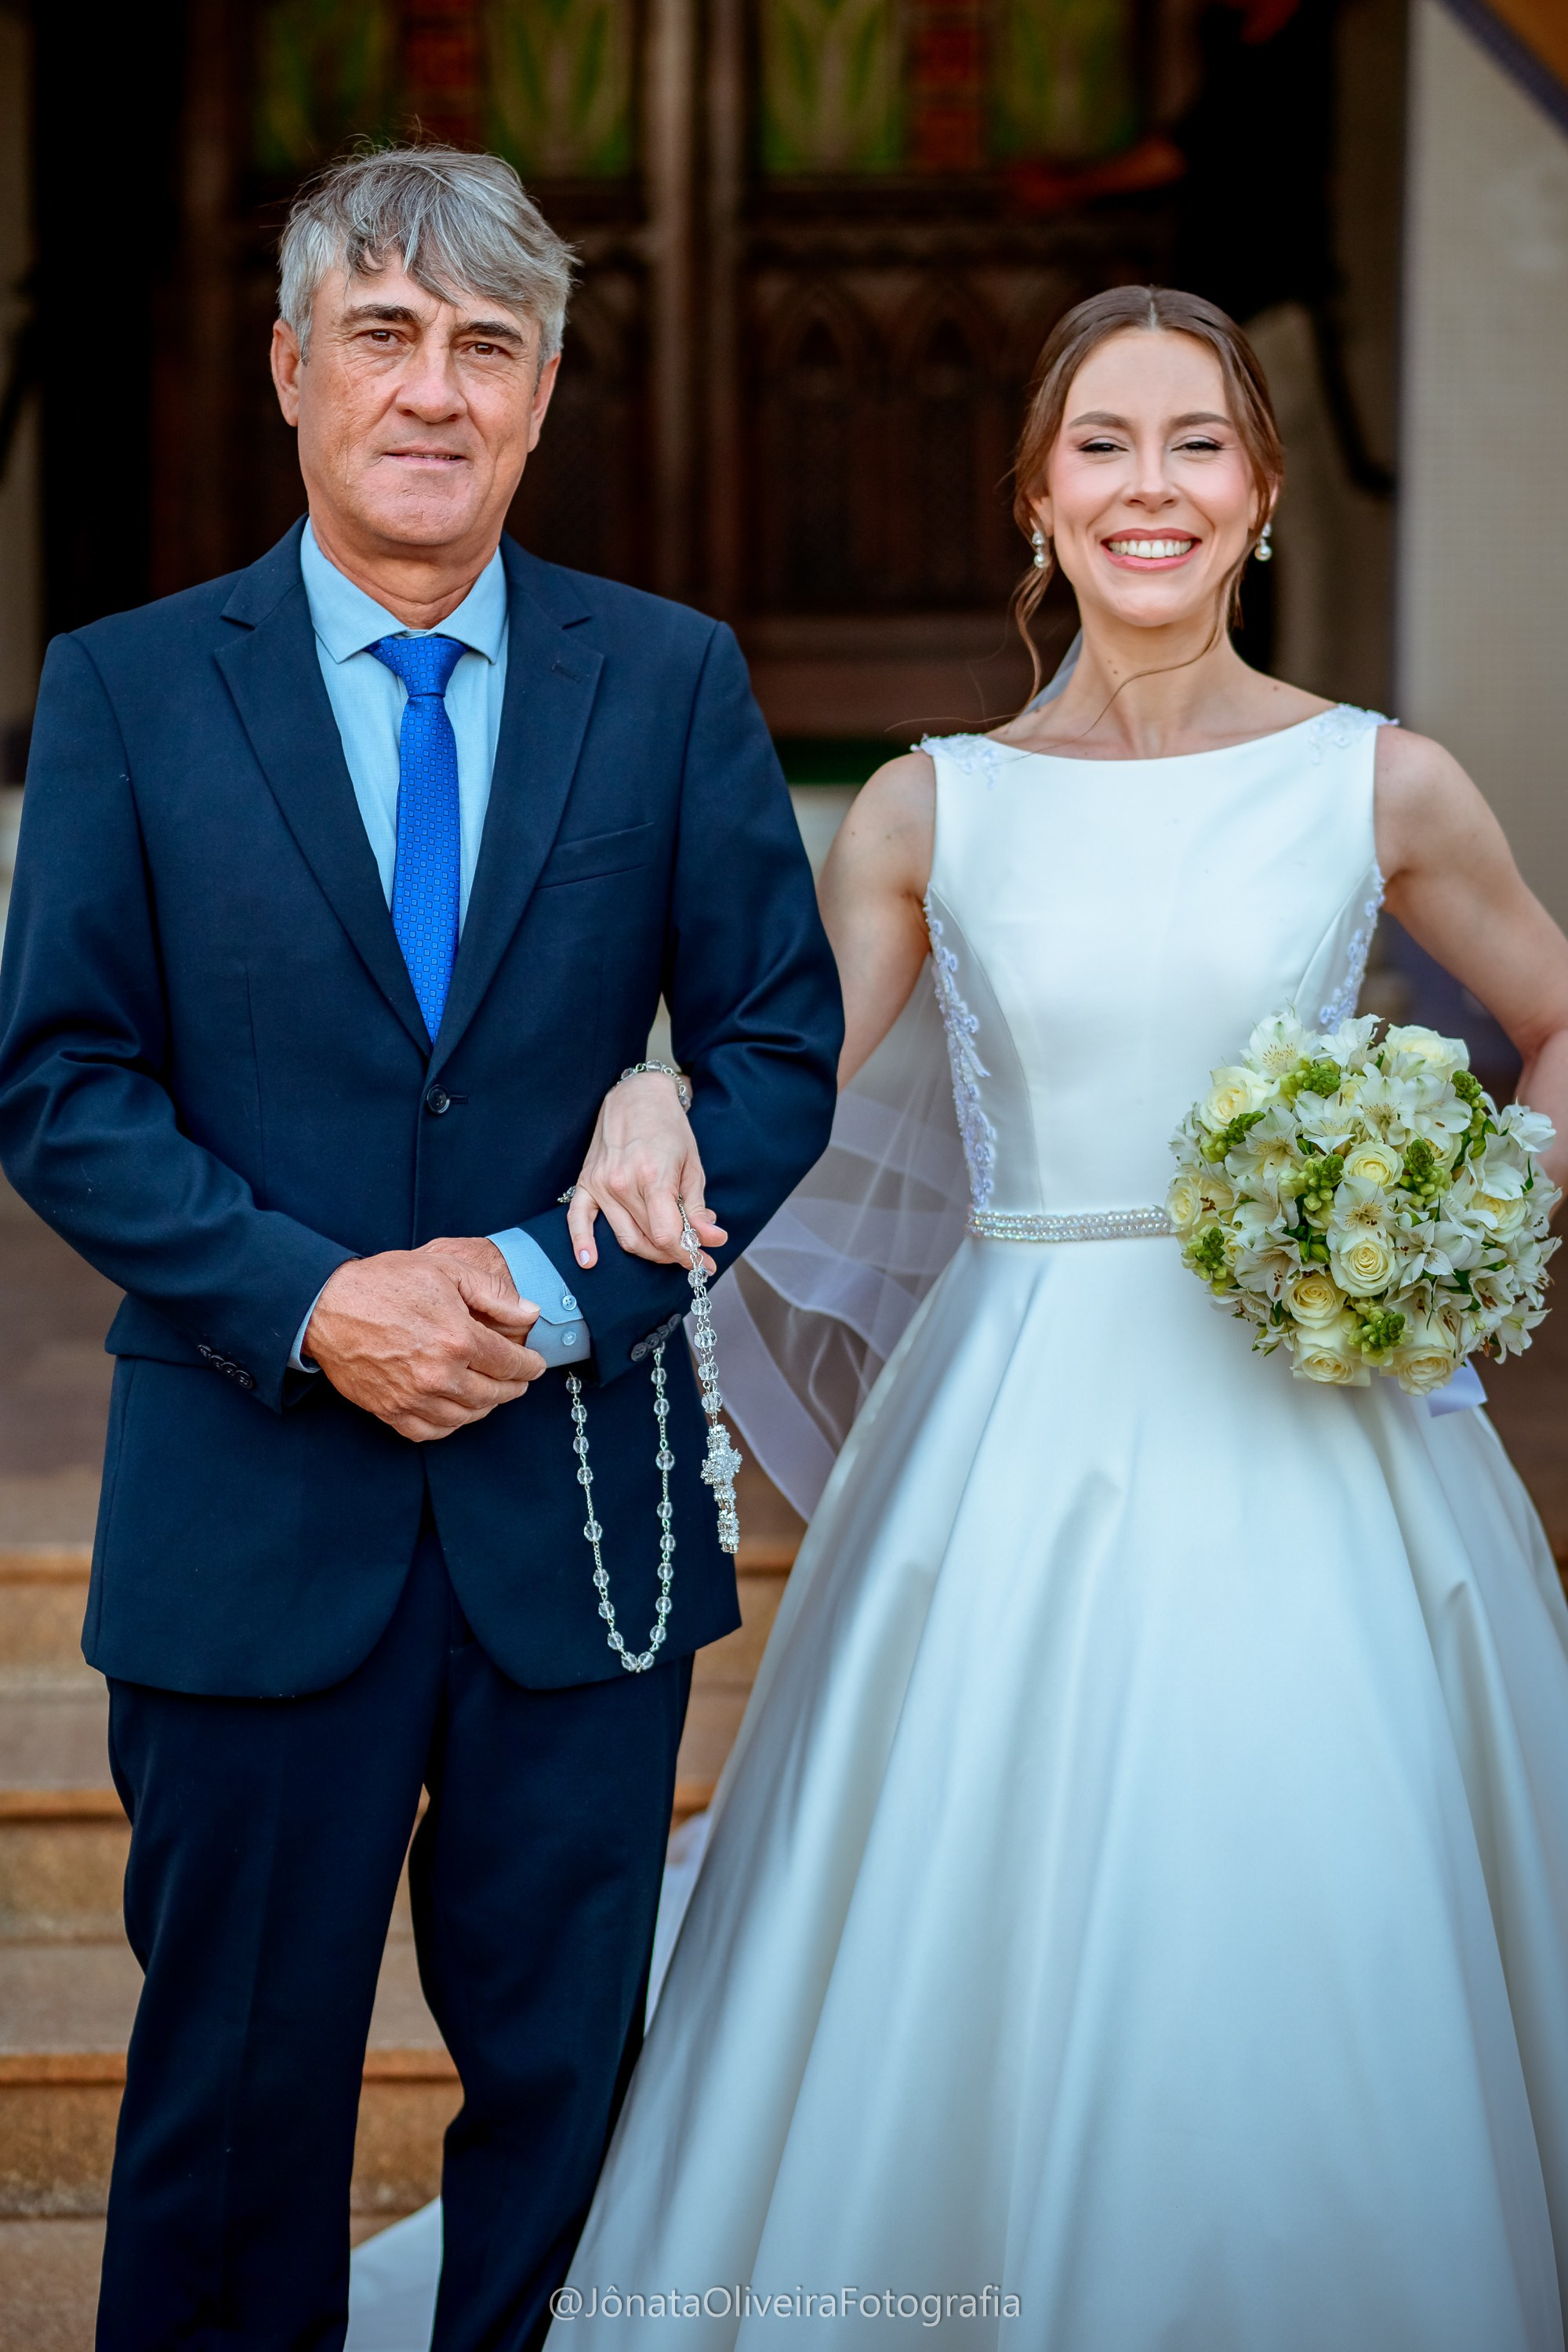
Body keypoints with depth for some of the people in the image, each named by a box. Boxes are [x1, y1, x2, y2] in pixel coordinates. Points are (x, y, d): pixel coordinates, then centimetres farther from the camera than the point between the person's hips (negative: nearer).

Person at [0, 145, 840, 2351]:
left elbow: (779, 1048, 2)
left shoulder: (674, 681, 3)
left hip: (582, 1499, 1)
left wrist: (558, 1284, -12)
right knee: (236, 2081, 11)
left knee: (567, 2068, 13)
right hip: (250, 1509, -1)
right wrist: (308, 1302, -16)